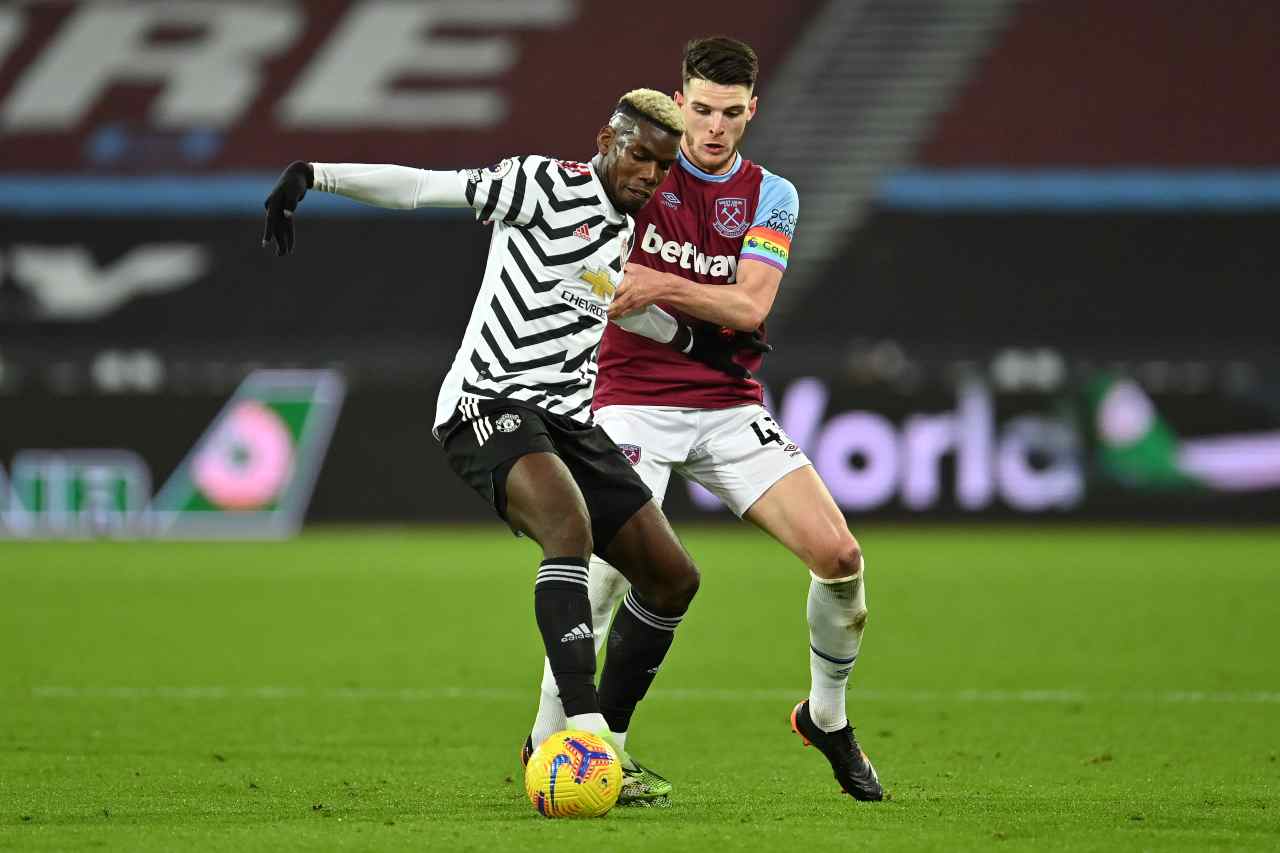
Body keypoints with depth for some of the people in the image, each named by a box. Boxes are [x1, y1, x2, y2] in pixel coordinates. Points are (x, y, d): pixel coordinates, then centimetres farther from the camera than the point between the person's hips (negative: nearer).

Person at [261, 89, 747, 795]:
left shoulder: (624, 231, 18)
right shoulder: (546, 186, -6)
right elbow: (421, 186, -12)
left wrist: (699, 344, 45)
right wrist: (310, 174, -23)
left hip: (568, 418, 9)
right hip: (488, 404, -9)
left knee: (672, 579, 4)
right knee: (571, 530, -35)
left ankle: (598, 743, 17)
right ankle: (582, 731, -43)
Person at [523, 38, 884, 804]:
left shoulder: (771, 196, 5)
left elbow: (749, 306, -8)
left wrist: (660, 287, -22)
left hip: (730, 408, 3)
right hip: (635, 402, -3)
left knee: (838, 553, -10)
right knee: (606, 570, -23)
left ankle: (828, 718, 14)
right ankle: (546, 746, -9)